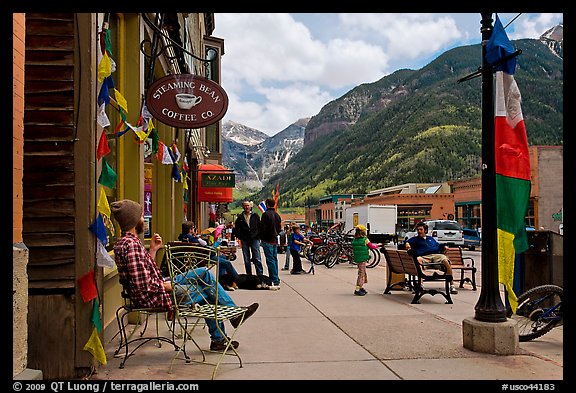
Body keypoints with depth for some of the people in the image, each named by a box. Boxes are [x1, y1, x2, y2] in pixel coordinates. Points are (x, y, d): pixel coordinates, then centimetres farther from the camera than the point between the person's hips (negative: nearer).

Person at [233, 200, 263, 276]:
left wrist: (258, 236, 1)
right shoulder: (240, 217, 8)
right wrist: (240, 237, 3)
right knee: (246, 260, 5)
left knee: (257, 259, -6)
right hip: (244, 241, 1)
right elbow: (236, 229, 14)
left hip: (254, 239, -1)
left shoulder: (255, 216, 8)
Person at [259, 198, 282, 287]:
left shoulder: (266, 214, -11)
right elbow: (279, 228, 17)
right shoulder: (277, 215, 12)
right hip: (275, 240, 8)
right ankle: (276, 279, 18)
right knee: (274, 259, 14)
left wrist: (261, 237, 1)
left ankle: (275, 281, -12)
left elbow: (262, 228, -13)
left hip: (267, 240, -8)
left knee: (270, 260, -8)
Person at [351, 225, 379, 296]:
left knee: (363, 273, 18)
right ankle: (357, 289, -5)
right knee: (361, 274, -3)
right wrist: (377, 245, 20)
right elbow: (372, 247, 0)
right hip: (362, 259, -7)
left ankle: (361, 288, 24)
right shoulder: (365, 239, -10)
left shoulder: (354, 240, 6)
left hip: (356, 258, 7)